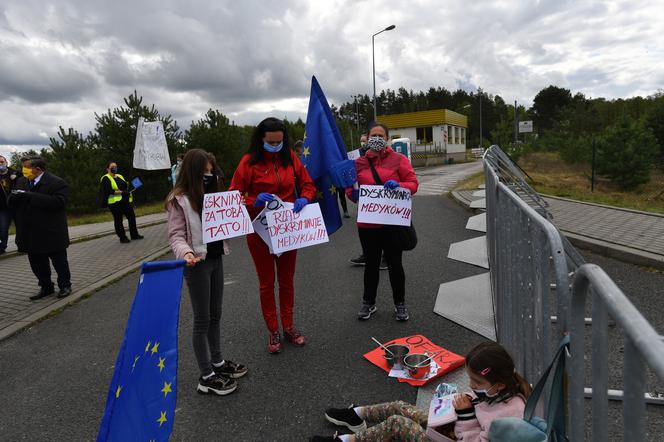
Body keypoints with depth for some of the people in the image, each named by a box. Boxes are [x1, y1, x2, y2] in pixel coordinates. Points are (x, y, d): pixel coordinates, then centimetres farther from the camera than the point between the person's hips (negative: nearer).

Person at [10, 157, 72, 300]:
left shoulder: (57, 183, -14)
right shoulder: (21, 182, 9)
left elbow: (58, 202, -28)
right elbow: (12, 202, 11)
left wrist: (29, 196, -27)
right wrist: (14, 197, -15)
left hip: (52, 234, -6)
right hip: (31, 234, 7)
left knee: (59, 261, 8)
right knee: (37, 263, 14)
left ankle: (65, 285, 25)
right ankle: (46, 287, 29)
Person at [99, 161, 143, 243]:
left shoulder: (120, 176, 18)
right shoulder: (105, 179, -6)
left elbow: (126, 186, 25)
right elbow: (106, 191, -16)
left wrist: (127, 191, 5)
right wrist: (118, 192, -22)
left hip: (125, 201, 7)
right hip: (114, 203, -7)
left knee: (132, 216, 6)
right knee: (118, 220, 0)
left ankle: (134, 234, 18)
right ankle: (122, 237, 8)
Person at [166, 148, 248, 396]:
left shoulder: (210, 194, 11)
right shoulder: (179, 200, -12)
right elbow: (176, 235, -15)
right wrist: (186, 252, -34)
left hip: (216, 258, 7)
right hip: (197, 263, -7)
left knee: (215, 314, 17)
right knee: (202, 319, 2)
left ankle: (217, 362, 33)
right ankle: (206, 377, 14)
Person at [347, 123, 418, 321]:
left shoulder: (398, 160, 0)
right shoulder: (359, 163, 7)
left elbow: (413, 184, -3)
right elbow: (350, 188, 11)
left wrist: (398, 185, -23)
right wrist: (354, 193, -13)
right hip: (367, 223, 2)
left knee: (394, 263, 9)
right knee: (371, 263, 14)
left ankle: (400, 303, 27)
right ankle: (368, 302, 30)